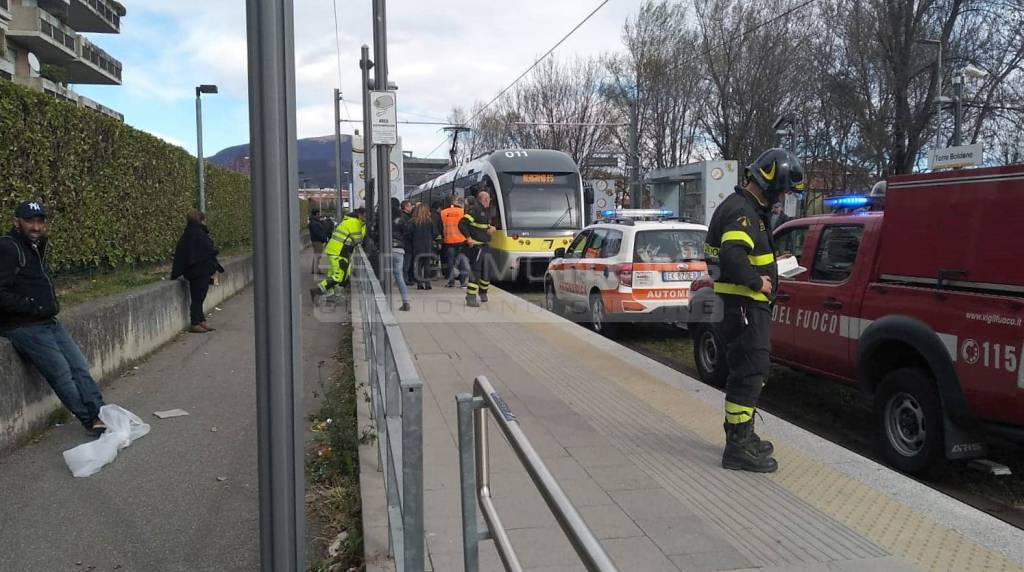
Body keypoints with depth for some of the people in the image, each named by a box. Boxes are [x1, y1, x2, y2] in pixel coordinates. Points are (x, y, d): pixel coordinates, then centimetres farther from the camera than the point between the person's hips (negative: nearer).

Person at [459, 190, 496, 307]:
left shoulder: (486, 211, 14)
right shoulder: (474, 210, -15)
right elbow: (462, 224, -23)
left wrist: (491, 228, 6)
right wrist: (468, 238, -23)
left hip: (484, 246, 9)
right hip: (475, 246, -9)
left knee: (487, 270, 15)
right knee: (475, 271, -10)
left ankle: (483, 293, 34)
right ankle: (471, 298, -8)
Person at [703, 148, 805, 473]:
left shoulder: (751, 208, 17)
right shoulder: (741, 210, -17)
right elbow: (732, 256, -33)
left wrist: (765, 276, 10)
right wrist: (757, 281, -21)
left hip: (752, 304, 11)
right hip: (745, 303, -11)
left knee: (748, 370, 18)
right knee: (750, 372, -9)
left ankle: (741, 435, 30)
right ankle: (738, 447, -5)